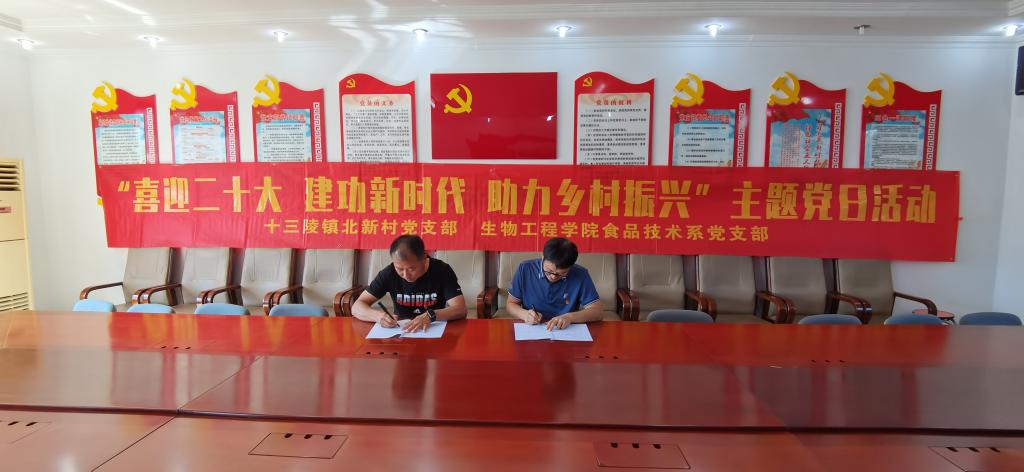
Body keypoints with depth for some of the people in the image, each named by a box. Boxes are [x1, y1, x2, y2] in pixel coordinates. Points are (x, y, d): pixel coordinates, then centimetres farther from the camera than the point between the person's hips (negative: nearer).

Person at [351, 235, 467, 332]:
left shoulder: (442, 271, -12)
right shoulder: (389, 273, -9)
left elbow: (461, 310, -18)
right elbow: (357, 307, -7)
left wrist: (430, 315, -33)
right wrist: (378, 315, -26)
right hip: (399, 331, 1)